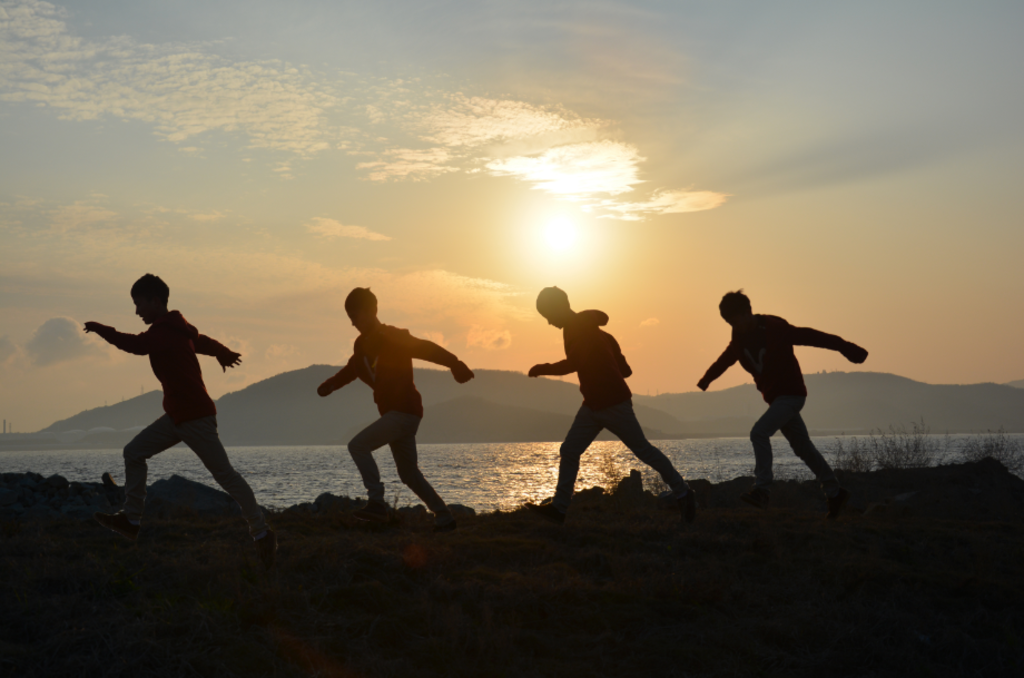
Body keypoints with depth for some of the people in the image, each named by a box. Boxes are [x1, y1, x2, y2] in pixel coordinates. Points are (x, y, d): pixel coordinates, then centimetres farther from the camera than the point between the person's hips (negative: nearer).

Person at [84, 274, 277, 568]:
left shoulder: (165, 330, -16)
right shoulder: (176, 329, 14)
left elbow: (137, 344, -32)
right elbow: (203, 342, 31)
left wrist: (100, 330, -22)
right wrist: (224, 354, 51)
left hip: (196, 416, -10)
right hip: (177, 416, 10)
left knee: (224, 474, -6)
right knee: (134, 452, 10)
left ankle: (262, 533, 0)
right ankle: (131, 520, 12)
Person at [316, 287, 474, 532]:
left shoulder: (393, 337, -15)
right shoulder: (362, 344, 10)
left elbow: (425, 348, -26)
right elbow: (352, 369, 19)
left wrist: (454, 363, -41)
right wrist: (331, 384, 1)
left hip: (405, 411, -9)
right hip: (392, 412, 9)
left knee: (358, 445, -20)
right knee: (408, 473, 15)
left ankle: (377, 502, -20)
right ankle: (444, 518, 24)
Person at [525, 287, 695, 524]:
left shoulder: (582, 329, -17)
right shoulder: (582, 327, 13)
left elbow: (573, 363, -28)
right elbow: (609, 341, 25)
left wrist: (543, 369, -18)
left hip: (614, 403, -10)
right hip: (592, 404, 10)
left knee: (643, 450, -1)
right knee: (569, 451, 2)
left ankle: (682, 493, 12)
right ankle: (559, 508, 2)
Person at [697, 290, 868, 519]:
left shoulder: (775, 329, -17)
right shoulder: (739, 339, 3)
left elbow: (810, 336, -22)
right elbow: (725, 360, 23)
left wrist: (845, 347, -28)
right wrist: (706, 380, 37)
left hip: (791, 394, -8)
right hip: (775, 397, 8)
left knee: (759, 433, -23)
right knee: (803, 447, 13)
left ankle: (761, 490, -23)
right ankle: (835, 493, 24)